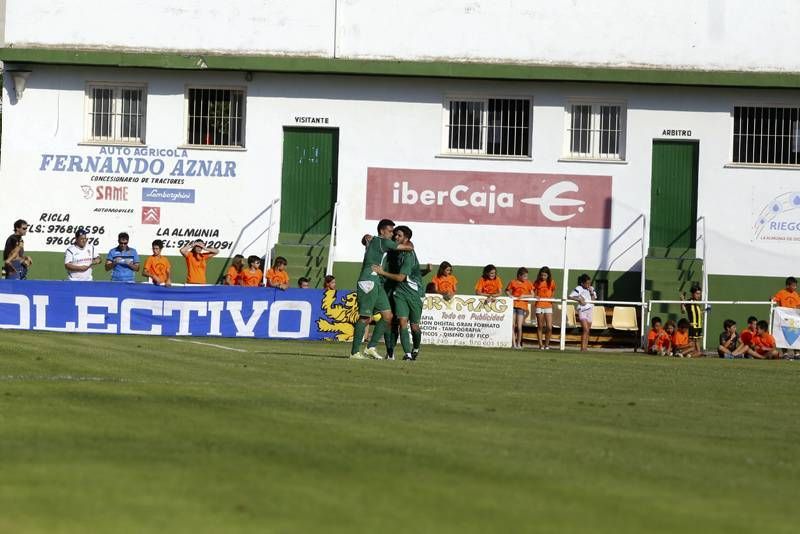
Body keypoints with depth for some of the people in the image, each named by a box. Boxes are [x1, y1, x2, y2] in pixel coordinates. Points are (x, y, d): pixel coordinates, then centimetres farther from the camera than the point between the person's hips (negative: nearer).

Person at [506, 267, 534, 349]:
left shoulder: (528, 283, 5)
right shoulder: (513, 282, 4)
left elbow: (532, 295, 5)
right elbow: (507, 291, 14)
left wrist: (524, 296, -10)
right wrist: (510, 295, -6)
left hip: (522, 306, 0)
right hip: (513, 305, 0)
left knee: (519, 326, -5)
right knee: (512, 325, -2)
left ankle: (518, 343, 8)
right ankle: (514, 343, 2)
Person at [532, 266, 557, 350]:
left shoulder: (551, 282, 2)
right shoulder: (537, 282, 0)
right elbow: (533, 292, 8)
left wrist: (551, 298, 0)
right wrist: (536, 296, -12)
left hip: (548, 306, 0)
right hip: (539, 306, 0)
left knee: (549, 327, -7)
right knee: (540, 327, 4)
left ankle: (547, 344, 8)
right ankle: (541, 344, 10)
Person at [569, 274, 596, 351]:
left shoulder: (591, 289, 10)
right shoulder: (579, 289, -7)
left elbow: (594, 300, 6)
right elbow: (570, 297, -14)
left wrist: (591, 292, -6)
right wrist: (579, 300, -21)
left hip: (590, 310, 6)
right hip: (582, 310, -6)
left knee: (587, 331, 7)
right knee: (585, 329, -18)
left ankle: (585, 347, 11)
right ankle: (583, 348, -20)